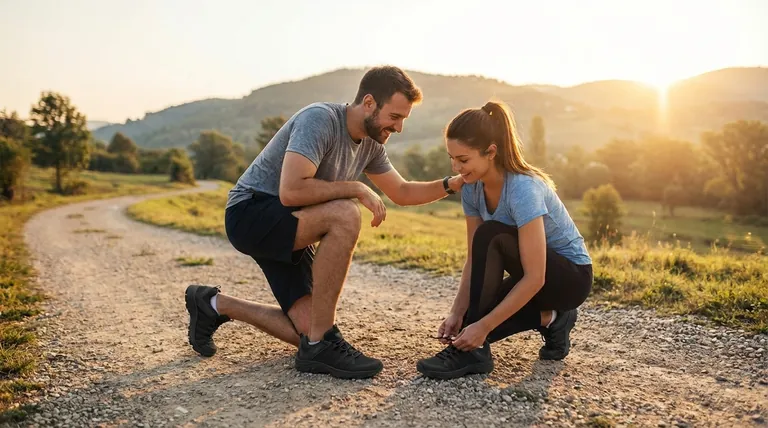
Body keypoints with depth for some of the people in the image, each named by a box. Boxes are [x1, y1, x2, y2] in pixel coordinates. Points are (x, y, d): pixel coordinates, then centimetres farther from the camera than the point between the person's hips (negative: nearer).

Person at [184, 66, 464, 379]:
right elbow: (291, 192, -33)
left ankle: (215, 305, 21)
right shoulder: (320, 119, -22)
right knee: (345, 215, -34)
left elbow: (403, 193, 15)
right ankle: (320, 346, -23)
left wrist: (452, 184, 0)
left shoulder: (370, 143, 5)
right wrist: (356, 189, -23)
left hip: (287, 229, 9)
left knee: (310, 333, -1)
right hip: (250, 214, -8)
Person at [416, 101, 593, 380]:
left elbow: (534, 278, -32)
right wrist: (457, 313, -17)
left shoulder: (523, 189, -31)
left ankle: (472, 350, -25)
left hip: (572, 277, -8)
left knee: (490, 237, -31)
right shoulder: (473, 187, -8)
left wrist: (482, 326, -34)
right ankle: (550, 319, 7)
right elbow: (474, 259, -6)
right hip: (531, 276, 8)